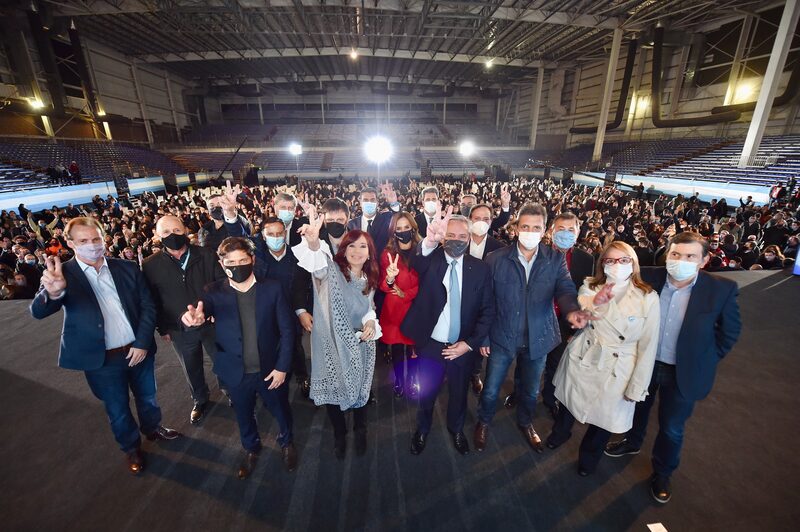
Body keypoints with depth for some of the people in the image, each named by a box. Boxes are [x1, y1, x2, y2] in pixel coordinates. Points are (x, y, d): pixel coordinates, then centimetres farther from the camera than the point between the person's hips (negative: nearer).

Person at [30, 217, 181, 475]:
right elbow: (38, 311, -24)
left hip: (139, 349, 2)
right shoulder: (62, 274, -10)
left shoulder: (128, 268, -4)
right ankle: (131, 447, 42)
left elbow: (148, 306, -2)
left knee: (147, 396, 22)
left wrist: (142, 343, -10)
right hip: (102, 359, -2)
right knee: (117, 409, 17)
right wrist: (53, 292, -47)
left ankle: (153, 428, 50)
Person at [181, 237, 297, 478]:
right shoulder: (213, 292, -10)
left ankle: (286, 442, 53)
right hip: (236, 373, 1)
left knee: (281, 410, 21)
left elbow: (287, 330, -10)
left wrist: (282, 367, -12)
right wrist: (193, 317, -53)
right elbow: (202, 308, -29)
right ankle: (251, 448, 55)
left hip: (270, 369, -1)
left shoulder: (272, 288, -14)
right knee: (244, 415, 25)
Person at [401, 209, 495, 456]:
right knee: (426, 394, 18)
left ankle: (456, 429, 53)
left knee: (459, 393, 23)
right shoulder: (430, 260, -11)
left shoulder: (481, 269, -6)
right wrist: (430, 241, -57)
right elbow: (416, 260, -35)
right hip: (430, 344, -1)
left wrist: (470, 343, -11)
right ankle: (422, 429, 49)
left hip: (463, 347, 2)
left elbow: (487, 310, -3)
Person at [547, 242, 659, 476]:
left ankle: (589, 457, 46)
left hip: (615, 371, -1)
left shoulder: (648, 298, -11)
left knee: (603, 420, 15)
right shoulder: (590, 287, -5)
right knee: (569, 404, 21)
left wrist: (636, 388, -6)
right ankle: (561, 434, 54)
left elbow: (648, 346, -7)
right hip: (581, 361, 2)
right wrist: (594, 302, -46)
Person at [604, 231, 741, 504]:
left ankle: (662, 473, 41)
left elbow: (730, 330, -3)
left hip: (683, 372, -1)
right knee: (637, 408, 24)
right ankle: (632, 442, 53)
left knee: (671, 429, 16)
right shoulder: (647, 278, -17)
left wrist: (705, 360, -2)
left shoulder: (722, 289, -19)